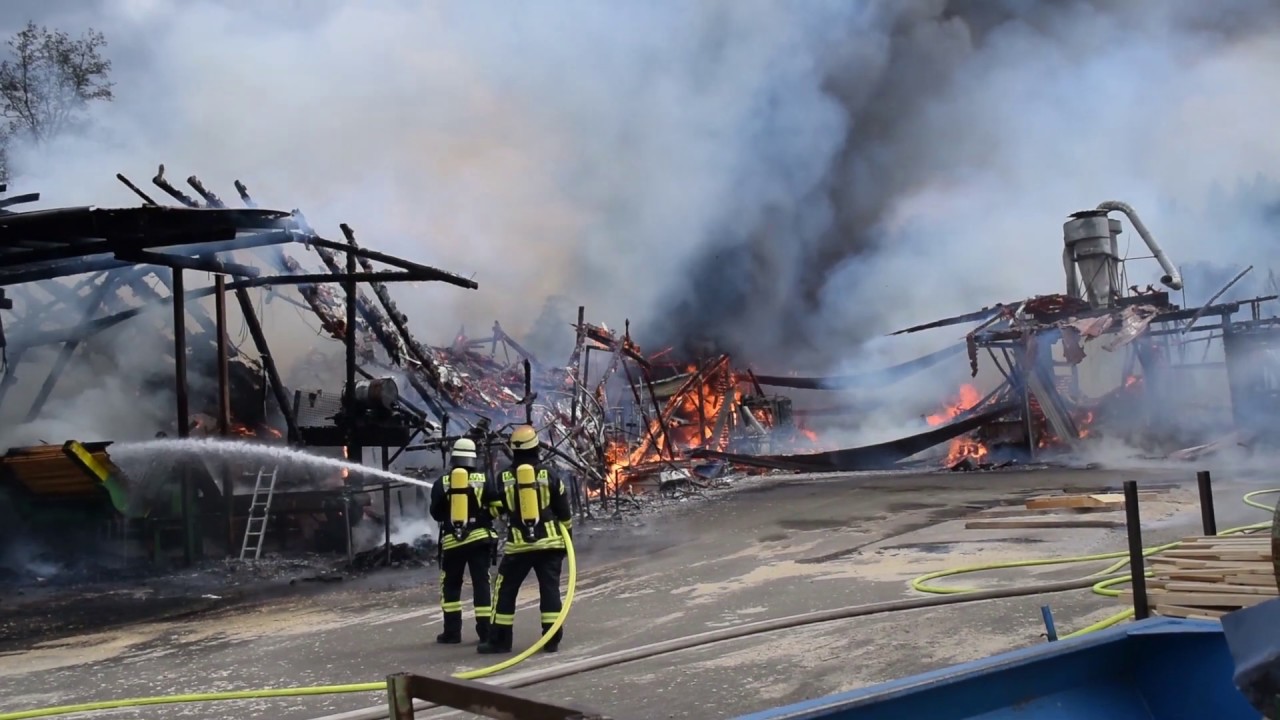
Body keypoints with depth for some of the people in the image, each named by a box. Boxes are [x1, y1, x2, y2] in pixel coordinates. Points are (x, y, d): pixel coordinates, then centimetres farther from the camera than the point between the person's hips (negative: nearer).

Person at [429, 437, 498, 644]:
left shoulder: (442, 483, -1)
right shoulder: (483, 480, -2)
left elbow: (435, 514, 6)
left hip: (452, 540, 0)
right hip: (479, 538, 0)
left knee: (450, 585, 12)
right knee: (481, 583, 4)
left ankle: (452, 631, 11)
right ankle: (485, 631, 1)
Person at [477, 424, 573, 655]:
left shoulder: (505, 477, -1)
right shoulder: (548, 474, -2)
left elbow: (498, 509, 11)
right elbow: (563, 510, 4)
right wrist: (567, 536, 16)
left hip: (518, 544, 0)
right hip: (549, 542, 1)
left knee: (505, 590, 9)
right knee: (550, 588, 6)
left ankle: (500, 639, 10)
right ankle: (552, 639, 4)